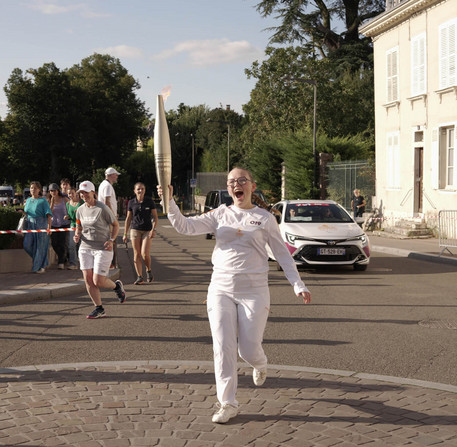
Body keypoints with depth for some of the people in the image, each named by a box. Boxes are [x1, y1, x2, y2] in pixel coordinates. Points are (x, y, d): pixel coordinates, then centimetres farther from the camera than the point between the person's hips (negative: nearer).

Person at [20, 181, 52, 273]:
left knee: (40, 246, -1)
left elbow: (48, 214, -11)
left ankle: (41, 266, 11)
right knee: (27, 244, -6)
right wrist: (22, 211, 0)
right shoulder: (28, 200, 13)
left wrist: (49, 226, -22)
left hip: (41, 224, -5)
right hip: (30, 224, 5)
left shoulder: (43, 200, -5)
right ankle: (35, 257, 21)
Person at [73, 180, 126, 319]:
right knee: (88, 279, -3)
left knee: (98, 281, -9)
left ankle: (117, 286, 24)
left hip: (103, 249, -5)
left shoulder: (103, 209, -10)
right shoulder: (80, 210, 7)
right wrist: (77, 235, -2)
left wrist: (111, 240, -13)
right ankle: (99, 309, 9)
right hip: (85, 248, 5)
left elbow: (115, 225, -1)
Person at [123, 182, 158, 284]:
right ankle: (139, 277, 4)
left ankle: (148, 271, 14)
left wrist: (153, 229, -13)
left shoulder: (150, 201, -2)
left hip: (147, 231, -2)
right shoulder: (131, 203, 3)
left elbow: (155, 217, 0)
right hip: (135, 230, 2)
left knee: (145, 253, -14)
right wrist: (125, 234, 9)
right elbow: (128, 219, 10)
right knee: (137, 254, -1)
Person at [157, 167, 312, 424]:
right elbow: (185, 226, 0)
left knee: (249, 350, -1)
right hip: (221, 288, 2)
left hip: (254, 290, -2)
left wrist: (298, 285, 0)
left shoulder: (265, 218, 3)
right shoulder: (220, 215, 8)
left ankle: (260, 366, 37)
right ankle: (228, 404, 7)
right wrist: (170, 202, -15)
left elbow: (282, 253, 7)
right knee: (223, 347, -4)